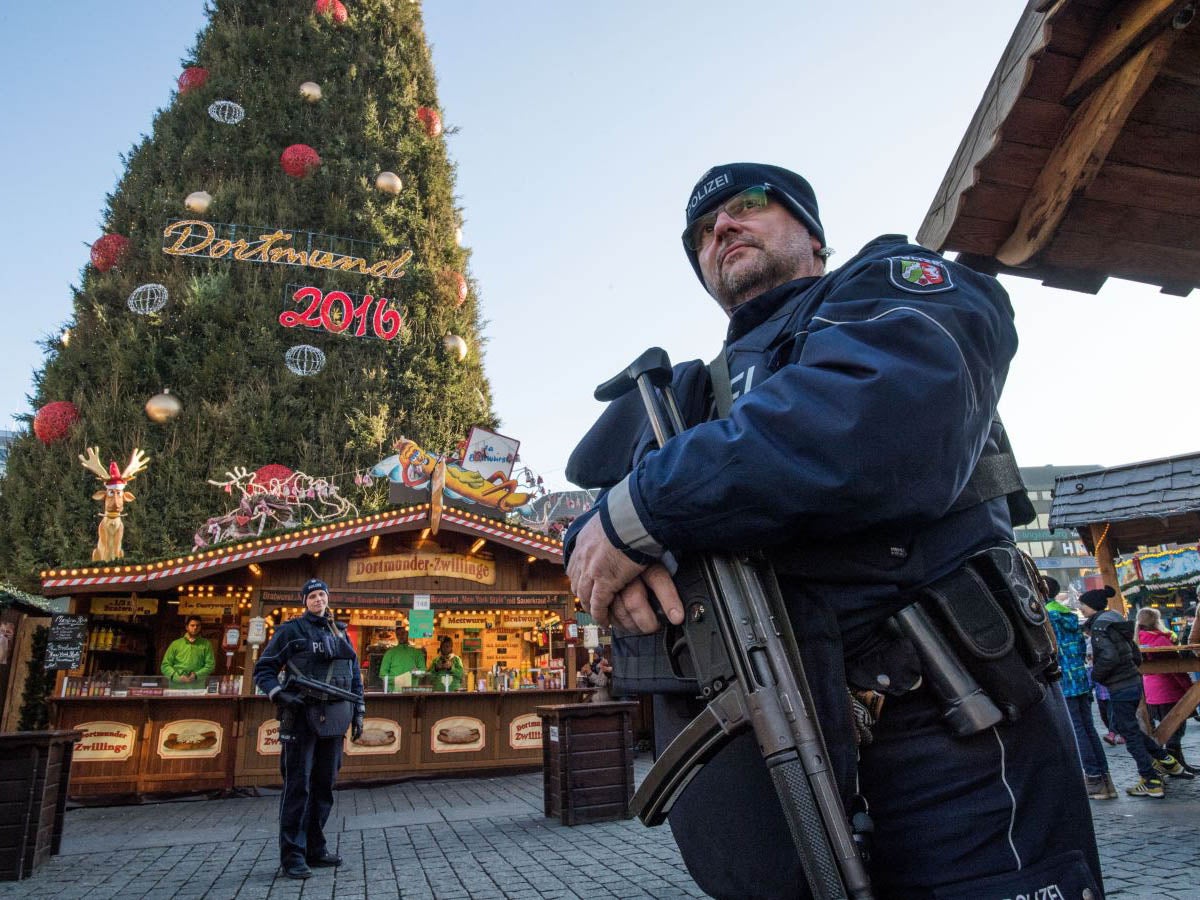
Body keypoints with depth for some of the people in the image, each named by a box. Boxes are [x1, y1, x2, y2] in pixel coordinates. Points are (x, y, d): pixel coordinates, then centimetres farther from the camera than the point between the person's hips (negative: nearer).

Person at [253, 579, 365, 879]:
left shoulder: (340, 633, 15)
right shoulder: (291, 630, 1)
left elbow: (355, 675, 19)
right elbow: (262, 670, 0)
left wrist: (358, 712, 14)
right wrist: (280, 694, -17)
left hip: (333, 718, 5)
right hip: (301, 716, -5)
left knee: (324, 784, 10)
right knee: (297, 785, -4)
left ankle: (316, 848, 21)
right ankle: (292, 855, 4)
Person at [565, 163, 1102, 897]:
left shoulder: (892, 280, 3)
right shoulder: (697, 390, 20)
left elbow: (882, 421, -20)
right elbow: (595, 503, 15)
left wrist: (641, 511, -17)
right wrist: (603, 543, -11)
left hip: (949, 720, -4)